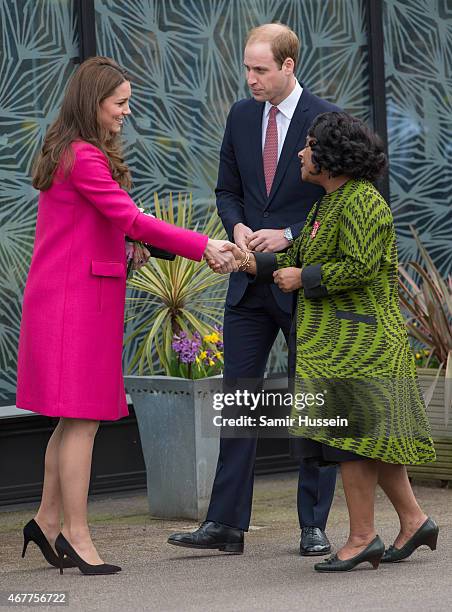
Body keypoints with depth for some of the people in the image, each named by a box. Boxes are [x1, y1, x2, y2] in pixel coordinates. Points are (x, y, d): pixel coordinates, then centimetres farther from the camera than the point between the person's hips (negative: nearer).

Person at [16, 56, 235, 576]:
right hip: (77, 298, -10)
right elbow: (131, 219, -21)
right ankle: (76, 537, -3)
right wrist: (203, 247, -19)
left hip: (70, 295, 10)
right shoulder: (83, 157, -15)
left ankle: (48, 521, 20)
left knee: (75, 417, 14)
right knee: (82, 417, -7)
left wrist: (125, 249, 7)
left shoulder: (70, 153, 18)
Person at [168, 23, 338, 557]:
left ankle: (314, 526, 9)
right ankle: (225, 524, 5)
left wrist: (289, 236, -17)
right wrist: (238, 226, -6)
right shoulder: (241, 117, 8)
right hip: (250, 282, 5)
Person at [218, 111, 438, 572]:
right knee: (367, 432, 11)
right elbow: (299, 260, 18)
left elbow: (360, 267, -22)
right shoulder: (328, 204, 17)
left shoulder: (361, 202, -14)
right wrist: (256, 264, 6)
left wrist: (302, 278, -15)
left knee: (348, 430, -8)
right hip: (338, 336, 10)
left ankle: (361, 536, -4)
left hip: (357, 338, -10)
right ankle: (413, 521, 16)